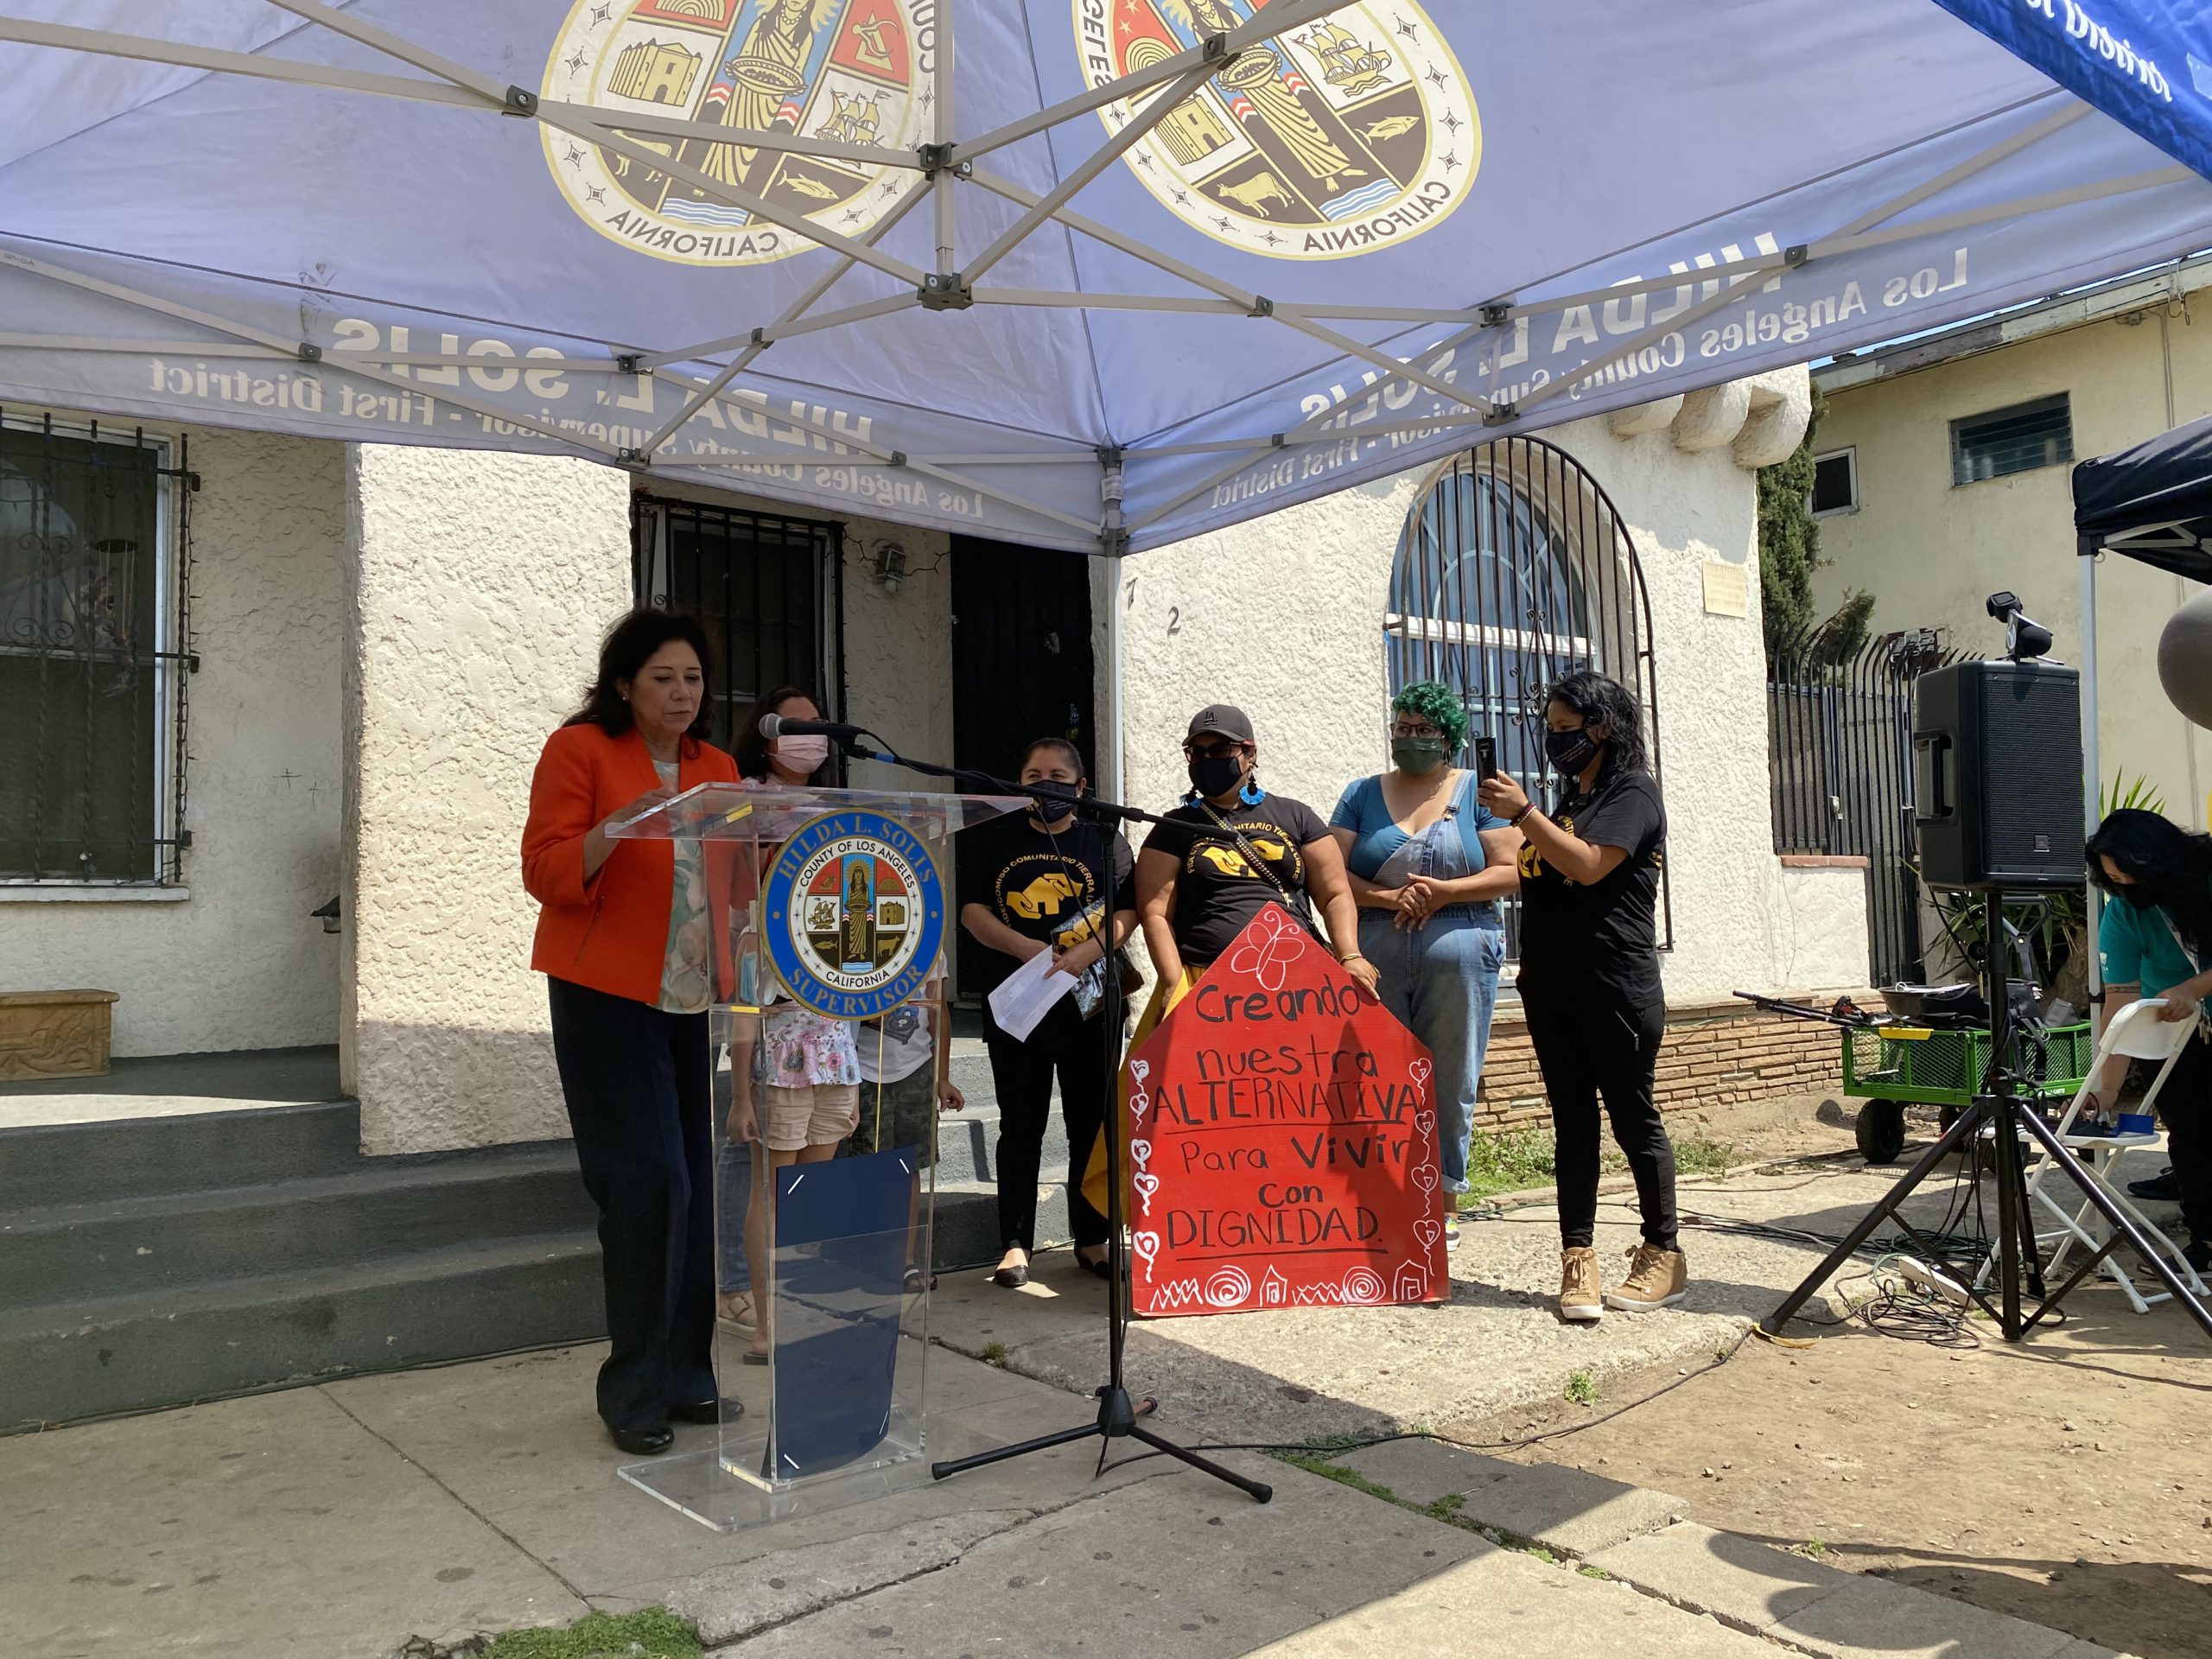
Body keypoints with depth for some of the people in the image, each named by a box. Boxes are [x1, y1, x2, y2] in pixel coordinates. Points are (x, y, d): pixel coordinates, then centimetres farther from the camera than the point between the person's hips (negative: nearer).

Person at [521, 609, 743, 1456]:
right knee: (647, 1181, -10)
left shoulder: (715, 765, 15)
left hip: (699, 1002, 5)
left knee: (699, 1184, 3)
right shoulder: (579, 749, -1)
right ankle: (635, 1391, 5)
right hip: (610, 998, -5)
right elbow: (546, 871, -8)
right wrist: (619, 827, -24)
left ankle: (685, 1374, 17)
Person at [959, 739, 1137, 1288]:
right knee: (1021, 1127, 6)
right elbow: (972, 909, 2)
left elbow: (1127, 912, -1)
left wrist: (1087, 952, -18)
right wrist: (1025, 948, -13)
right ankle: (1016, 1243, 13)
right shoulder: (995, 840, 9)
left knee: (1092, 1123, 5)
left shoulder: (1105, 841, 7)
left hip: (1090, 1003, 0)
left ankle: (1092, 1239, 17)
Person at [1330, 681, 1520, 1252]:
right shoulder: (1363, 795, 12)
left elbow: (1509, 872, 0)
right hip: (1374, 958, 1)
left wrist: (1443, 892, -14)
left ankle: (1444, 1203, 14)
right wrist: (1390, 898, -13)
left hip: (1459, 954, -1)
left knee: (1451, 1083, 2)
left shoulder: (1477, 792, 8)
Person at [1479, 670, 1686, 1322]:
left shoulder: (1633, 792, -5)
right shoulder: (1567, 800, 19)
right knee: (1573, 1121, 4)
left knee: (1633, 1118, 1)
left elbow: (1588, 865, -19)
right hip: (1552, 986, 7)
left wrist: (1522, 813, -19)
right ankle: (1577, 1260, 5)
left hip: (1616, 988, -7)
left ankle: (1663, 1257, 12)